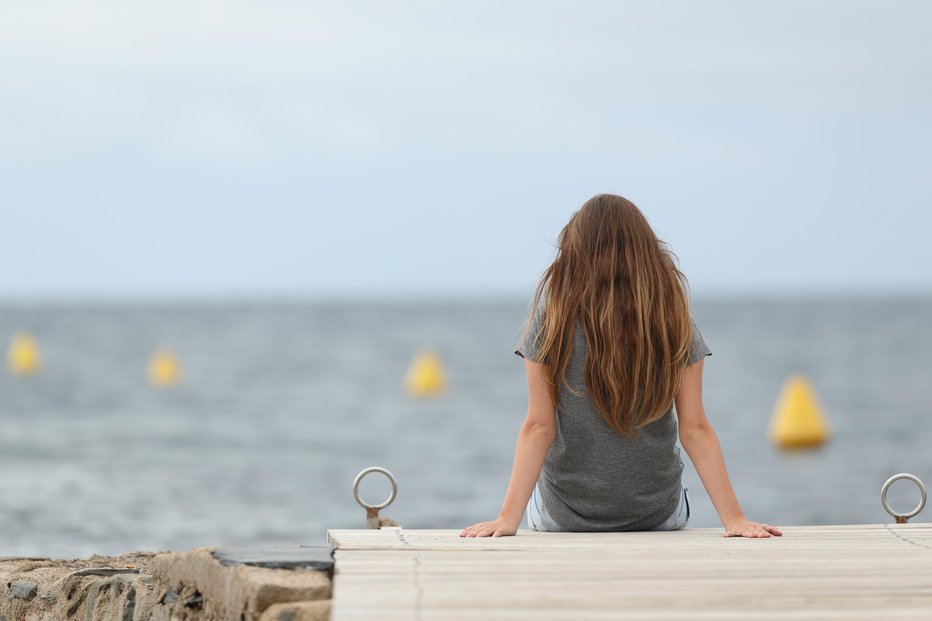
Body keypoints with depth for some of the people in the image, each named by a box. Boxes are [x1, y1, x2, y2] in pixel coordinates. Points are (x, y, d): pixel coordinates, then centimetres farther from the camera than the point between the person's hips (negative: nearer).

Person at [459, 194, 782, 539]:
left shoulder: (552, 317, -12)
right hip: (658, 516, 1)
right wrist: (733, 517, -11)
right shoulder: (674, 320, -8)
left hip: (563, 516, -1)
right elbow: (695, 430, -12)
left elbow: (539, 427, -16)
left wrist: (508, 517, -15)